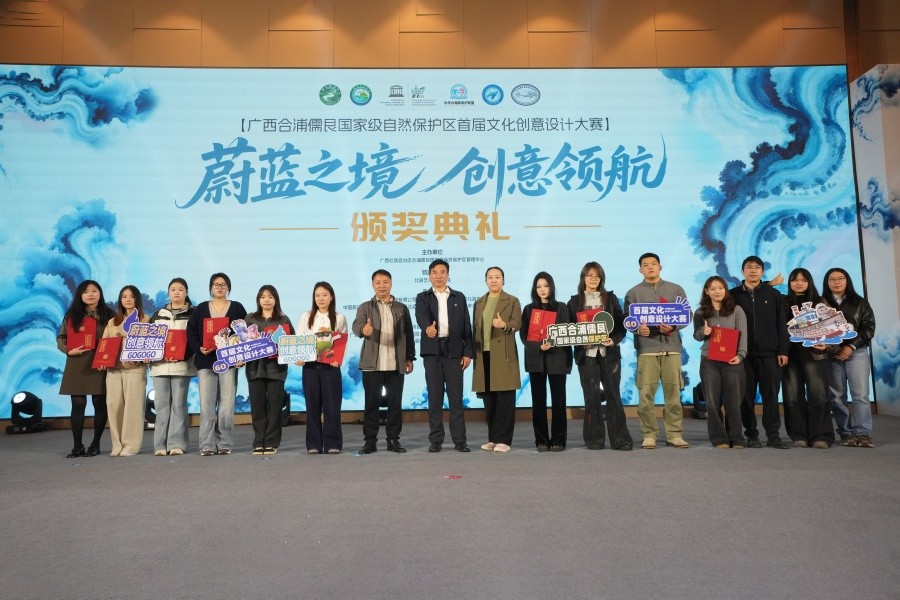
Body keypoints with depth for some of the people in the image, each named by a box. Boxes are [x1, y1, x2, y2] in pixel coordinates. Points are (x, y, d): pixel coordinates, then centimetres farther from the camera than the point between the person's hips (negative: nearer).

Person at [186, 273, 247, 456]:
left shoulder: (237, 308, 10)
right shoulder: (200, 309, 13)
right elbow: (191, 333, 8)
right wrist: (199, 348, -9)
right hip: (205, 361, 1)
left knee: (227, 404, -2)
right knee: (206, 404, -2)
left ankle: (225, 444, 4)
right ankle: (207, 445, 2)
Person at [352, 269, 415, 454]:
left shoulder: (402, 308, 12)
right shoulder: (365, 307, 7)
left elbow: (408, 334, 12)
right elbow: (356, 325, -10)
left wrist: (410, 358, 6)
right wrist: (363, 329, -34)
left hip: (396, 364, 1)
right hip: (372, 364, -1)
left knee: (395, 403, 4)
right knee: (372, 403, 3)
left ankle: (393, 439, 15)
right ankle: (370, 440, 11)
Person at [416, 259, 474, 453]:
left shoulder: (459, 297, 11)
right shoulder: (423, 297, 7)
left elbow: (466, 326, 8)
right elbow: (421, 315, -15)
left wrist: (467, 352, 0)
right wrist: (427, 327, -38)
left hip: (454, 350, 0)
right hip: (432, 351, 0)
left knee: (456, 397, 0)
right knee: (435, 397, 3)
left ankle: (459, 440, 5)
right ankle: (435, 440, 9)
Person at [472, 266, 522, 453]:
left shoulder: (512, 301, 6)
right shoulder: (479, 303, 19)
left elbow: (517, 323, -6)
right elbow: (475, 328, 17)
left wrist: (504, 325, -27)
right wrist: (474, 353, 11)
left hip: (504, 355, -4)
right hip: (484, 355, 4)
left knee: (505, 399, -5)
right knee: (488, 399, 6)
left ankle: (504, 440, 0)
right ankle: (492, 438, 15)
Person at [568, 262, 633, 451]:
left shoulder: (610, 298, 10)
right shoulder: (575, 301, 8)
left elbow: (621, 324, 6)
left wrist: (614, 340, -10)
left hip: (609, 353, 1)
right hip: (586, 355, 0)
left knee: (613, 395, 1)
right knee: (592, 397, 2)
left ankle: (619, 439, 6)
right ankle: (594, 439, 10)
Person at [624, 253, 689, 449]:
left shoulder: (676, 290, 14)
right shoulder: (633, 293, 10)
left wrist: (673, 326, -11)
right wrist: (638, 328, -18)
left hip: (672, 347, 1)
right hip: (646, 348, -1)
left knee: (673, 393, 1)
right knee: (646, 394, -4)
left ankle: (674, 434, 10)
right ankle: (649, 435, 4)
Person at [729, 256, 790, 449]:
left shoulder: (774, 295, 10)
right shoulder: (733, 295, 7)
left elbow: (781, 325, 7)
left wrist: (783, 350, 0)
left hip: (769, 354, 0)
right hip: (743, 354, 0)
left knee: (771, 395, 1)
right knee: (747, 396, 2)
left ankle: (773, 435, 7)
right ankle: (751, 435, 9)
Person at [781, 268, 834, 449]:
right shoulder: (783, 303, 10)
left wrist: (826, 344, -9)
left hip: (814, 353, -1)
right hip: (790, 354, 1)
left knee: (818, 395, -7)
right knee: (793, 396, 0)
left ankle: (821, 436, -1)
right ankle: (799, 436, 5)